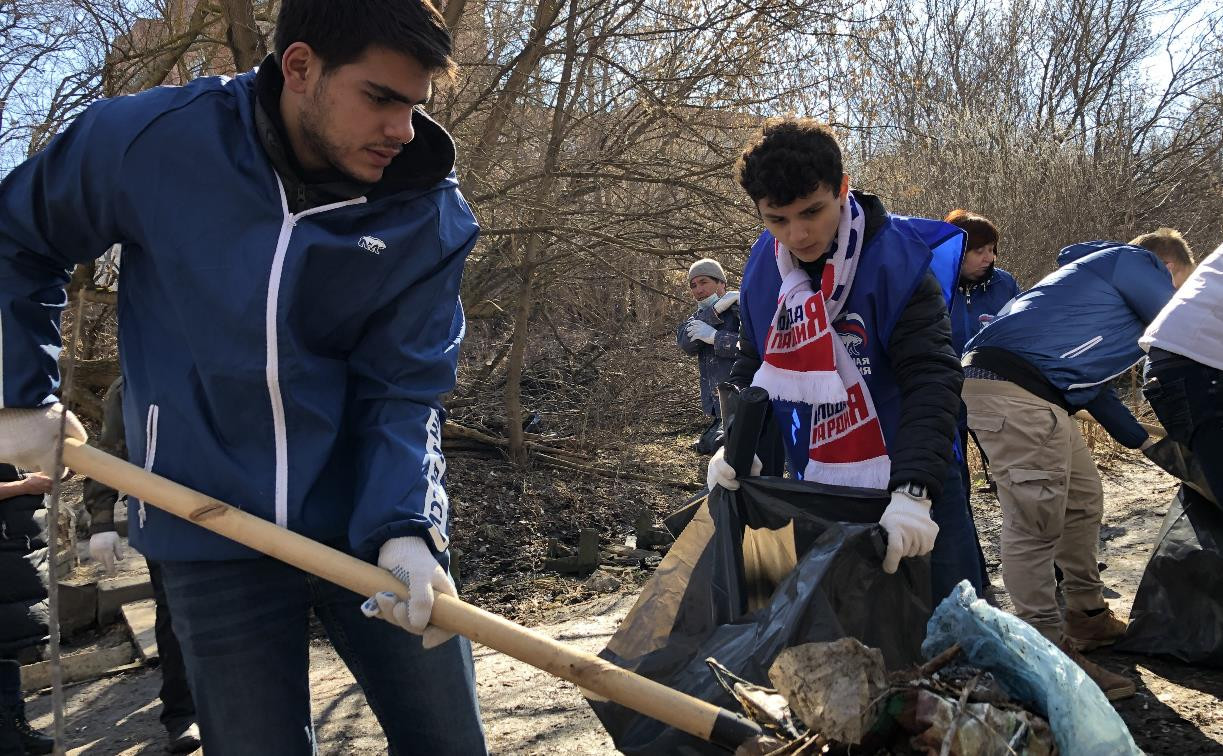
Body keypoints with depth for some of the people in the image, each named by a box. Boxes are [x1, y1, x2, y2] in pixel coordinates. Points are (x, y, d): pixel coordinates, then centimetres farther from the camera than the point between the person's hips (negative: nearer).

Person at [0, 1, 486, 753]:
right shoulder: (150, 140, -12)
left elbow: (403, 391, -11)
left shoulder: (429, 213, -11)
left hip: (369, 517, 1)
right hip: (216, 532, 0)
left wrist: (407, 529, -25)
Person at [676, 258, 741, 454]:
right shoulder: (700, 317, 16)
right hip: (719, 408, 8)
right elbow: (685, 343, -8)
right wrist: (715, 310, -17)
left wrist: (715, 337, -18)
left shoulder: (740, 309, -6)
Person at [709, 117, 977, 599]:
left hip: (910, 488, -4)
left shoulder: (898, 260, -20)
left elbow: (931, 379, -25)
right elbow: (753, 366, 7)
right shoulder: (762, 268, -4)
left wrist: (913, 491, -36)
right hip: (817, 486, 5)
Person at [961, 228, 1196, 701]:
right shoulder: (1137, 261, 4)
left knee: (1083, 501, 19)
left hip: (1037, 396, 11)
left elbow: (1088, 378, 36)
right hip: (1012, 390, -11)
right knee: (1035, 521, -10)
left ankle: (1088, 619, 31)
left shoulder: (1107, 273, 33)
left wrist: (1141, 440, 38)